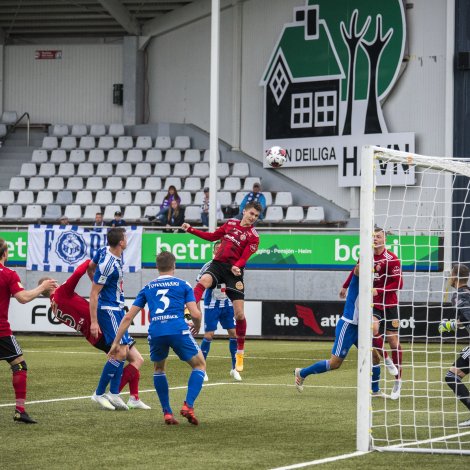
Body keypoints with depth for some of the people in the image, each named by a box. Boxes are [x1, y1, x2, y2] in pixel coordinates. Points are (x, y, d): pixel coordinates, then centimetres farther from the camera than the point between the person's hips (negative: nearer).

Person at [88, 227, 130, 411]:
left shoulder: (105, 251, 1)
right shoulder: (108, 265, -25)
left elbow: (90, 268, 19)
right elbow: (94, 293, -21)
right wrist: (94, 321, -20)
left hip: (117, 309, 10)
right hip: (108, 310, -10)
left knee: (122, 352, 10)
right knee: (120, 352, -12)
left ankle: (114, 394, 11)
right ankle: (99, 394, -4)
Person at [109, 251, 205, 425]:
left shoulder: (148, 288, 23)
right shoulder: (183, 285, 16)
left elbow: (128, 317, 19)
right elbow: (195, 314, 5)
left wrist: (116, 342, 23)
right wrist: (197, 326, 28)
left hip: (155, 332, 3)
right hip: (178, 330, -2)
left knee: (159, 369, 30)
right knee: (200, 365, 18)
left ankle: (167, 412, 19)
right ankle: (188, 405, -2)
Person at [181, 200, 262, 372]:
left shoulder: (253, 236, 1)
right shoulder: (231, 223, 12)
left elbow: (244, 258, -8)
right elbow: (213, 236, 25)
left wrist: (236, 266, -30)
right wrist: (191, 229, 21)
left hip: (234, 270, -2)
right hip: (218, 264, 2)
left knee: (239, 314, -3)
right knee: (204, 281, -36)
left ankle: (240, 353, 13)